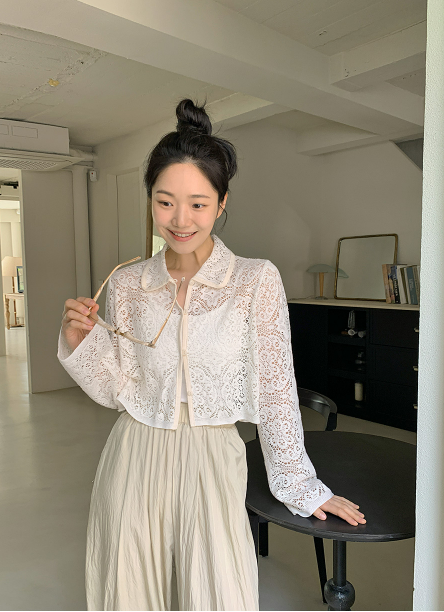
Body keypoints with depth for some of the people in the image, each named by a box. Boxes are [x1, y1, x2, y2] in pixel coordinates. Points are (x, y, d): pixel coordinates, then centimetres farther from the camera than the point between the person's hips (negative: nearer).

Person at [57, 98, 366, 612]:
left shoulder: (257, 280, -11)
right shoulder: (126, 285, -2)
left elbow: (276, 390, -7)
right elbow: (117, 391, 4)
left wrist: (301, 486, -2)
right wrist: (80, 342, -11)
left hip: (211, 465, -2)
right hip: (134, 461, 3)